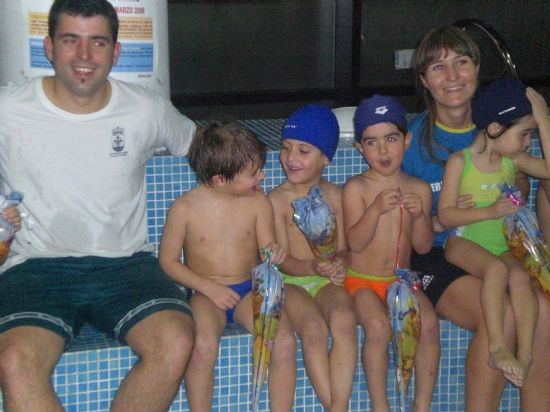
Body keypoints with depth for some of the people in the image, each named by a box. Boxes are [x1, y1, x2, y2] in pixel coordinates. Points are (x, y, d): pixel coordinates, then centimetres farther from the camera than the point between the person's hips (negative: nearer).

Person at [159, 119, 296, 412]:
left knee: (285, 343, -24)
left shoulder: (258, 202, 0)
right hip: (207, 294, -2)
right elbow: (168, 261, -1)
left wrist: (273, 254, -19)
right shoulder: (185, 208, -7)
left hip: (250, 291, 2)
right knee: (203, 347, -33)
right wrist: (209, 288, -12)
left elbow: (266, 246, 7)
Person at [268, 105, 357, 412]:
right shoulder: (278, 199, -2)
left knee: (344, 319, -31)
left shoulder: (335, 196, 6)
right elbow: (283, 260, -6)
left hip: (326, 281, 2)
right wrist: (313, 267, -27)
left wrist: (338, 265, -19)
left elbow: (343, 249, 6)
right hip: (290, 282, -2)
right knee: (313, 327, -31)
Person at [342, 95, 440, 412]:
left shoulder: (419, 189, 4)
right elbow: (355, 242, -14)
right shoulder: (357, 188, -7)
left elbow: (423, 246, 3)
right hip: (362, 281, -3)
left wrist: (419, 215, -15)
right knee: (378, 326, -30)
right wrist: (376, 209, -27)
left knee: (429, 323, -22)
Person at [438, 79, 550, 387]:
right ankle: (498, 347, -31)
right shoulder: (460, 161, -6)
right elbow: (445, 216, -8)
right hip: (464, 243, -4)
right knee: (496, 268, -33)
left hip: (502, 245, 4)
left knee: (521, 276, -27)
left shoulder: (513, 160, 7)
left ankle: (525, 356, -27)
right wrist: (488, 212, -20)